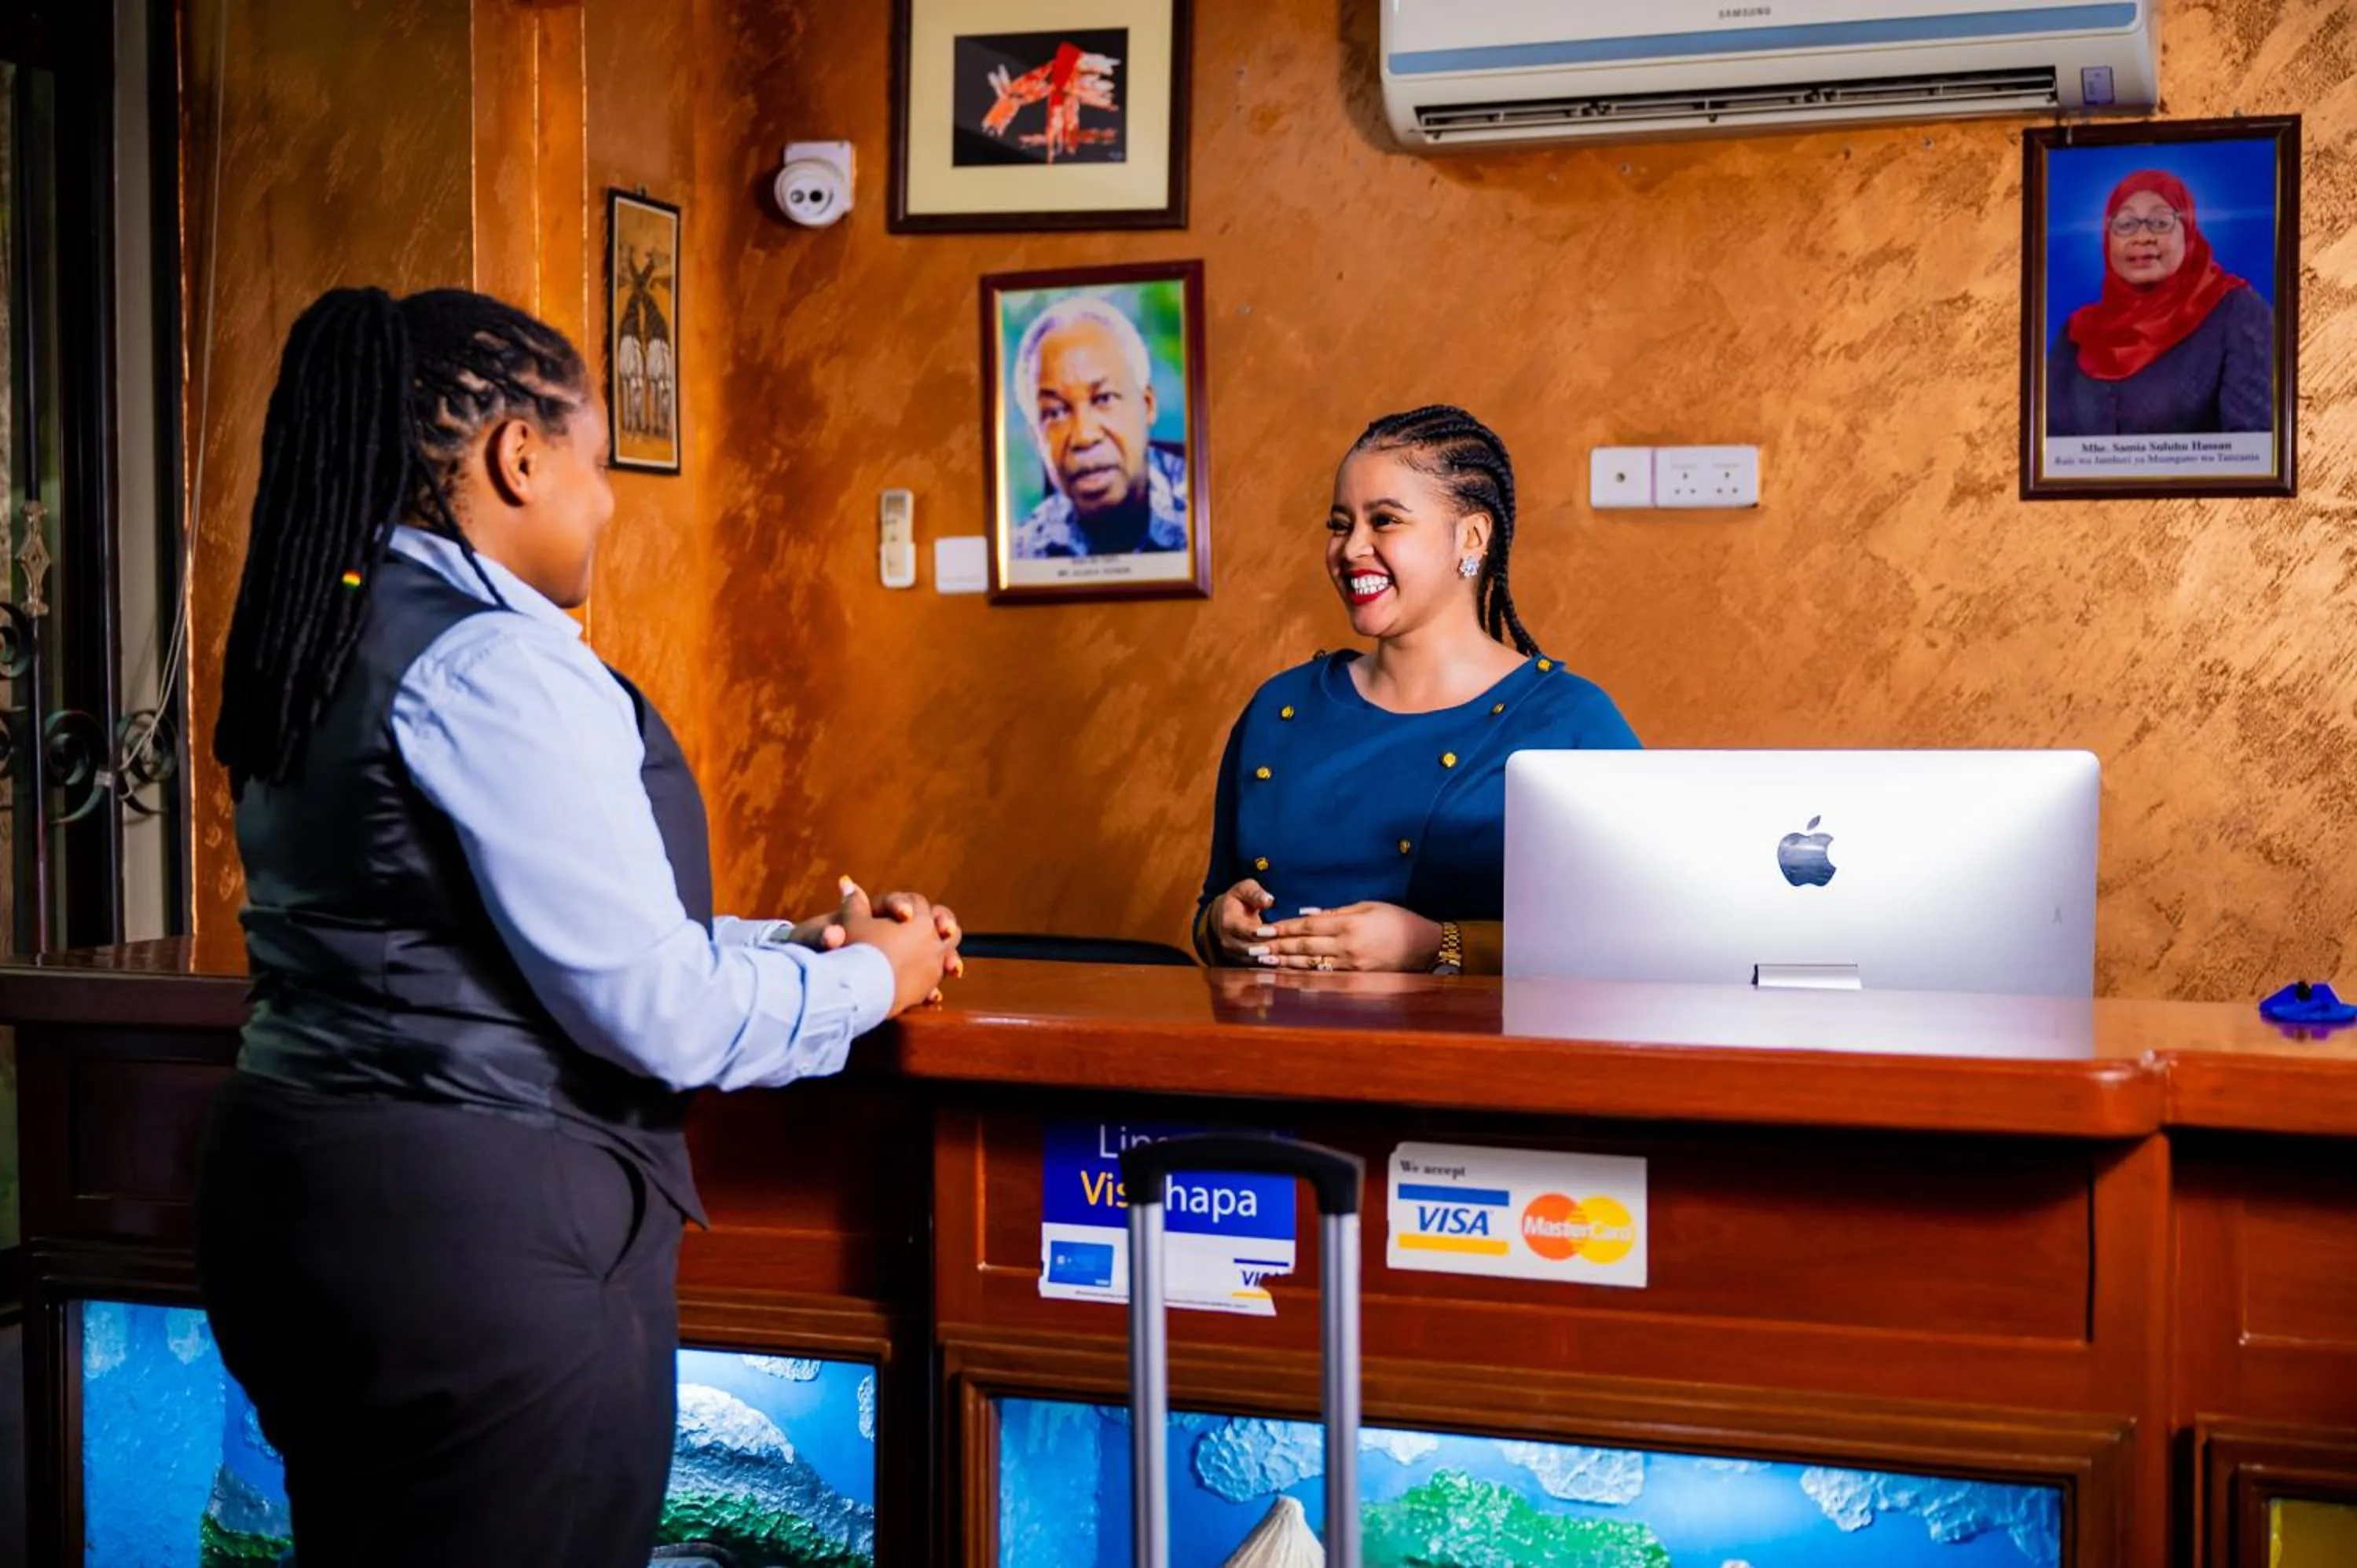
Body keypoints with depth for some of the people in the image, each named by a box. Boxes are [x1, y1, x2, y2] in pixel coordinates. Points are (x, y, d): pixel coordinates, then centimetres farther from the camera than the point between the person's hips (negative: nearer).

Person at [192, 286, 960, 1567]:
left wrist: (804, 941, 14)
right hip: (483, 1227, -9)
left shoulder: (322, 646, 11)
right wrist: (867, 982, -1)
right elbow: (657, 1011, -18)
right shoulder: (496, 662, -18)